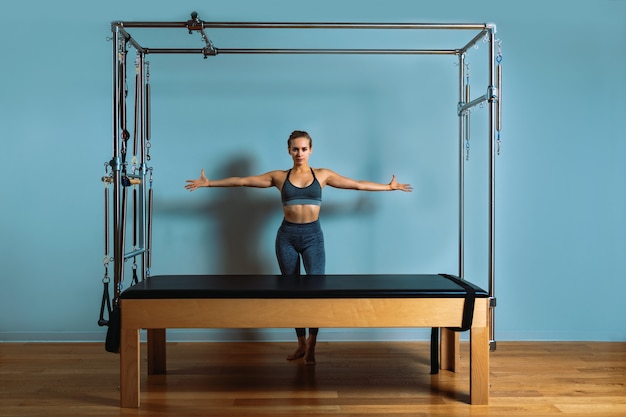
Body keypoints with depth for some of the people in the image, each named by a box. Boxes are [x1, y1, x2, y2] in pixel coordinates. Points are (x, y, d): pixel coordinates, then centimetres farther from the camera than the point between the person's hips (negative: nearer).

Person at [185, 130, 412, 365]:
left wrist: (389, 186, 6)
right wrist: (208, 183, 2)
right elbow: (242, 181, 4)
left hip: (312, 235, -1)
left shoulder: (322, 175, 5)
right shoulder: (279, 177, 5)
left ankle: (311, 345, 2)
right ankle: (301, 343, 21)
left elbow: (358, 184, 7)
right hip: (287, 236, 1)